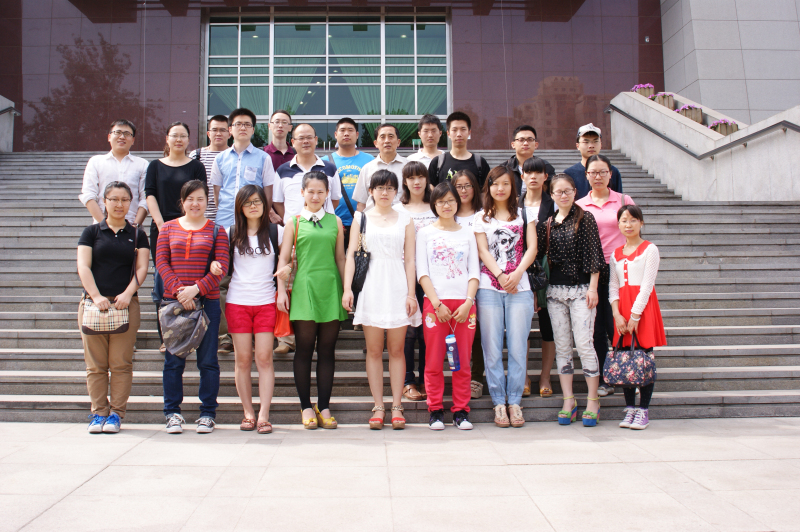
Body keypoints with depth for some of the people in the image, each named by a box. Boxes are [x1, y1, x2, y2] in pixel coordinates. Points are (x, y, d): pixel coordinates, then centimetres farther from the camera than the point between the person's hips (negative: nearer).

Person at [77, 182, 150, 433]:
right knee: (95, 363, 1)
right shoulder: (92, 232, 10)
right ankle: (98, 413, 9)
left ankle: (116, 413, 5)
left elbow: (142, 268, 4)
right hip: (94, 303, 0)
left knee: (121, 363, -2)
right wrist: (96, 296, -13)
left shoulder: (137, 235, 12)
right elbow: (83, 266, 1)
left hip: (126, 303, 0)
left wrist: (127, 294, -12)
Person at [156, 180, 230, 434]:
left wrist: (196, 289, -13)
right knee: (173, 360, 5)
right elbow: (161, 262, 3)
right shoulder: (168, 228, 11)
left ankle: (207, 413, 12)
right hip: (174, 300, 1)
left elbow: (222, 266, -3)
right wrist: (179, 290, -10)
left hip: (207, 301, -1)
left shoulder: (216, 230, 6)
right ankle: (172, 413, 16)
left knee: (208, 360, 2)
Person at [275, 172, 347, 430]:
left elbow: (340, 258, 12)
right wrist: (281, 290, -3)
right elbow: (284, 258, 5)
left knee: (327, 349, 5)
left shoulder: (335, 221, 11)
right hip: (304, 287, -2)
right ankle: (306, 406, 13)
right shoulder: (294, 222, 6)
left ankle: (324, 406, 13)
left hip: (331, 288, 2)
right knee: (304, 348, 2)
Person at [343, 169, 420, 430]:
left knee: (396, 350, 2)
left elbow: (409, 259, 6)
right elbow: (351, 254, 5)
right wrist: (347, 288, -5)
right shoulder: (361, 218, 10)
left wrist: (411, 293, -2)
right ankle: (378, 407, 8)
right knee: (374, 350, 1)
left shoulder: (405, 220, 10)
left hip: (398, 287, 0)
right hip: (370, 288, 0)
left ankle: (396, 406, 9)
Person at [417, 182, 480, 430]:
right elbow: (422, 272, 1)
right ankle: (436, 411, 9)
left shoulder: (467, 233, 13)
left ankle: (461, 411, 11)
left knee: (463, 361, 2)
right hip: (434, 303, -1)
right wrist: (437, 303, -10)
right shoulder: (425, 233, 8)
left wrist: (468, 302, -7)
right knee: (434, 361, -1)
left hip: (464, 304, 2)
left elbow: (474, 272, 8)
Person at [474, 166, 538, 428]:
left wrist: (517, 273, -12)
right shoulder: (481, 218, 12)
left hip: (520, 288, 0)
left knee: (518, 347, 0)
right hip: (489, 288, 0)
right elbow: (483, 251, 1)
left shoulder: (524, 214, 13)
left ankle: (515, 401, 9)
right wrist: (501, 276, -12)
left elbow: (532, 248, 3)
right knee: (492, 348, 0)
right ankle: (499, 402, 9)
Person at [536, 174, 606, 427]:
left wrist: (593, 288, -9)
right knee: (562, 347, 6)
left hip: (580, 289, -4)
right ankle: (568, 400, 13)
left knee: (584, 344, -7)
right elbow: (539, 255, 13)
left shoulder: (585, 218, 0)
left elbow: (594, 255, -3)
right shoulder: (547, 224, 11)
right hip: (555, 290, 4)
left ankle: (593, 401, 3)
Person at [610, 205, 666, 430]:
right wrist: (617, 314, -6)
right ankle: (630, 408, 15)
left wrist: (635, 315, -15)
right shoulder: (616, 254, 13)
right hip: (622, 308, 5)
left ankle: (643, 411, 6)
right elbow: (613, 285, 9)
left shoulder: (649, 249, -2)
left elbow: (647, 285, -9)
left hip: (643, 308, -4)